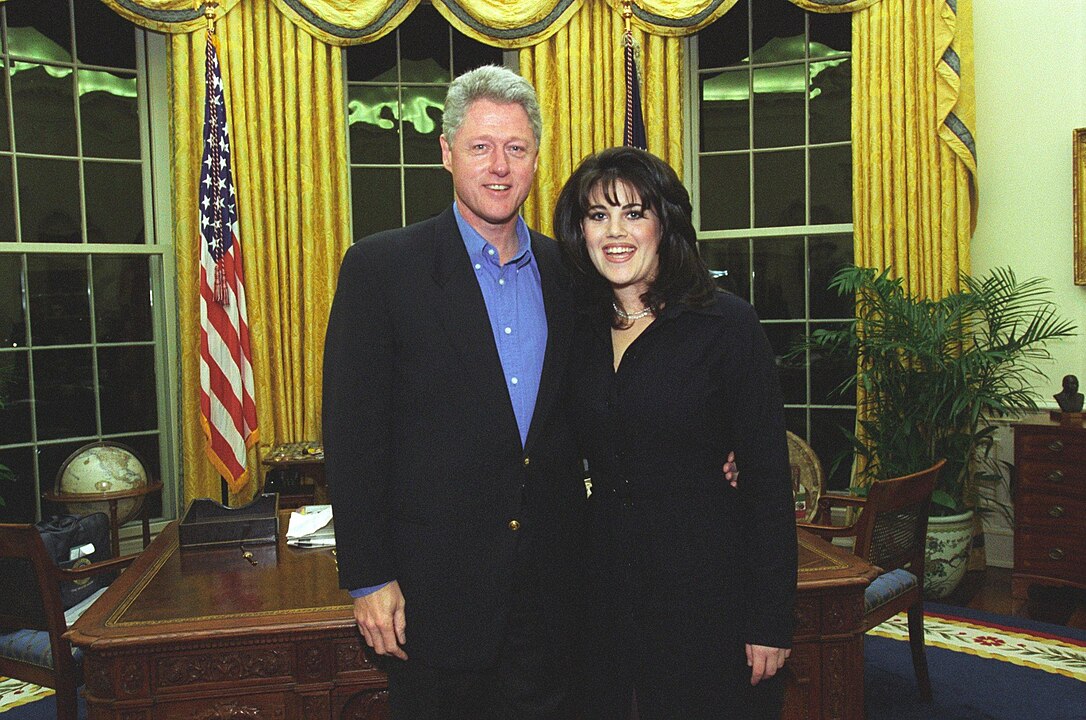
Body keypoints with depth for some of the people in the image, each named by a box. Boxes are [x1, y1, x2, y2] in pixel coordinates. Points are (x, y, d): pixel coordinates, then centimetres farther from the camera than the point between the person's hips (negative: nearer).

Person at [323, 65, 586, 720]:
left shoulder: (565, 270, 5)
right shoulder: (381, 266, -9)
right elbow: (353, 433, -10)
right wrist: (369, 578, -11)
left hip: (550, 583, 4)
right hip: (435, 585, -3)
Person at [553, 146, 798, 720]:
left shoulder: (724, 323, -10)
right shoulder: (580, 329, 4)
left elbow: (769, 475, -10)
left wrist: (770, 621, -11)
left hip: (706, 585, -4)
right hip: (604, 584, 5)